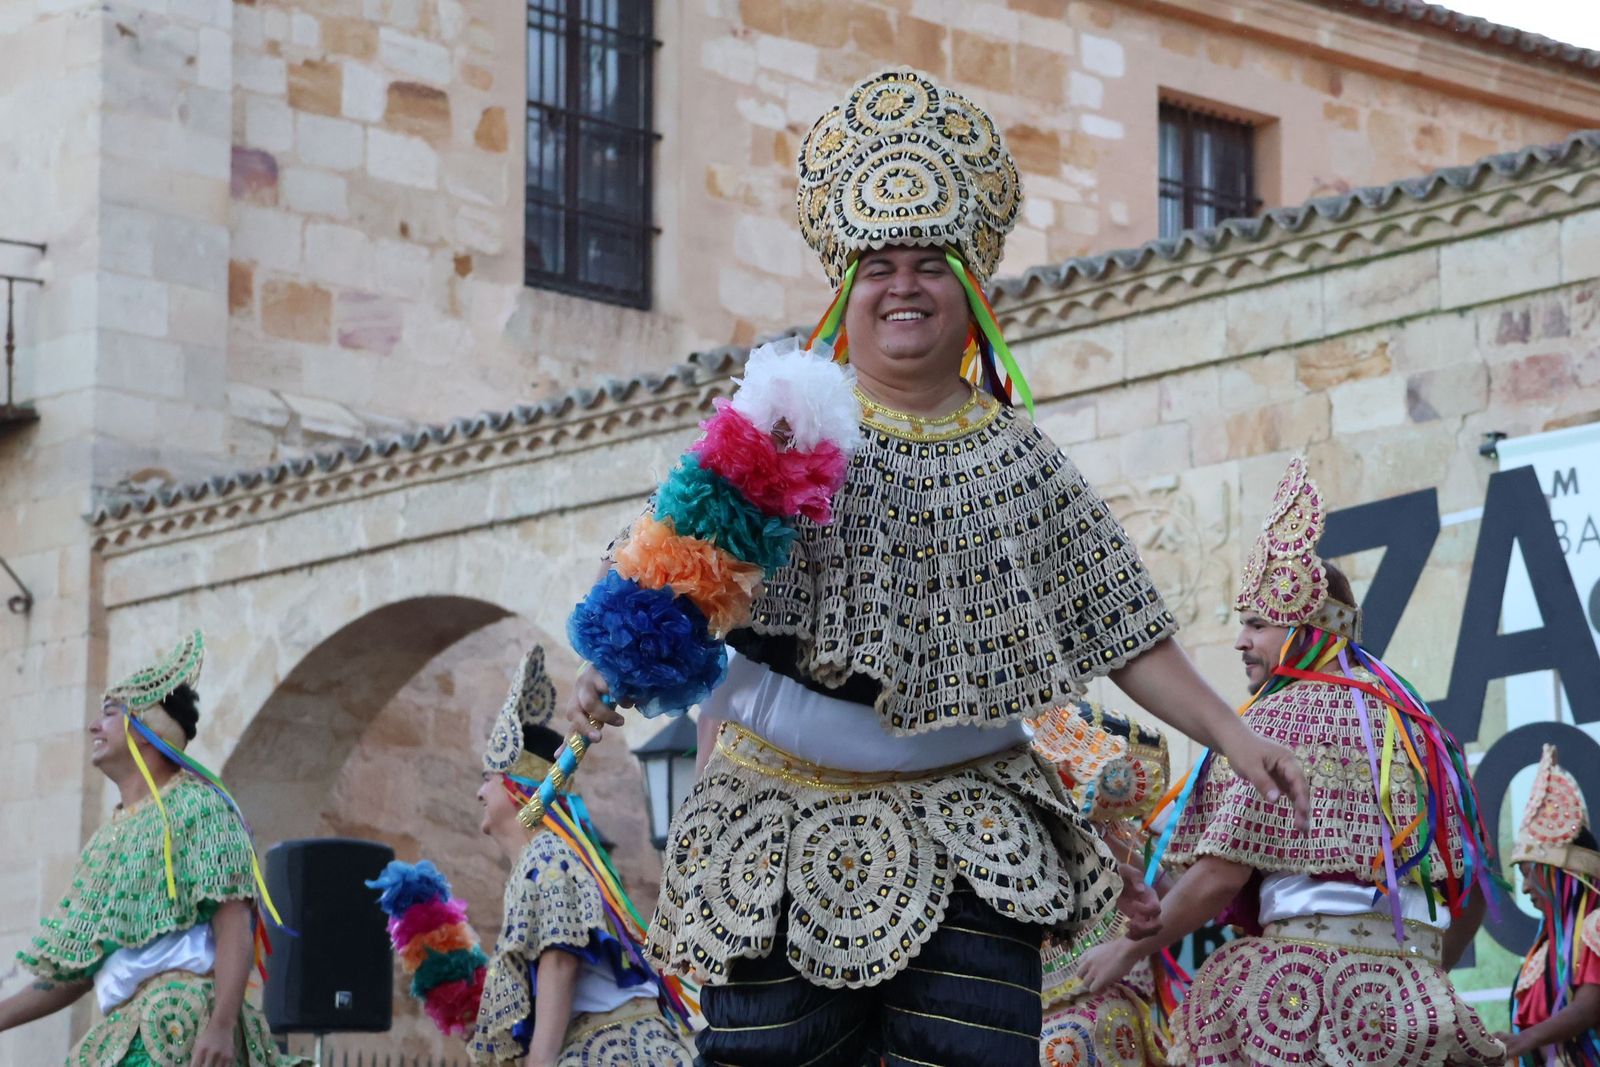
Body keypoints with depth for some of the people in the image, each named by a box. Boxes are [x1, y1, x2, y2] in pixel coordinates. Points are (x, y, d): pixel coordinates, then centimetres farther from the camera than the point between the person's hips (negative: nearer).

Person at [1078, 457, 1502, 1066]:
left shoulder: (1280, 718, -2)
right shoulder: (1416, 727, 18)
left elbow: (1220, 875, -10)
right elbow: (1472, 886, 18)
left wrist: (1128, 950, 2)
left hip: (1313, 972, -7)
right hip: (1411, 996, 7)